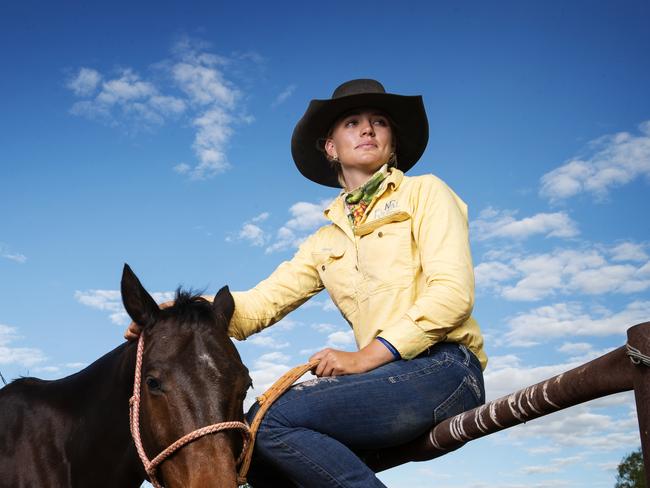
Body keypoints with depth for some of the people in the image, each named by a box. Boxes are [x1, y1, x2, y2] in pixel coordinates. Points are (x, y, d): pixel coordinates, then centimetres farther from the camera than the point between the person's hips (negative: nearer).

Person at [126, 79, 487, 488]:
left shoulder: (425, 192, 5)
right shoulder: (326, 242, 19)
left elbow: (453, 292, -8)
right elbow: (261, 302, 7)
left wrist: (366, 357, -16)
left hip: (443, 367, -6)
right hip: (392, 377, 6)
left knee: (268, 419, -20)